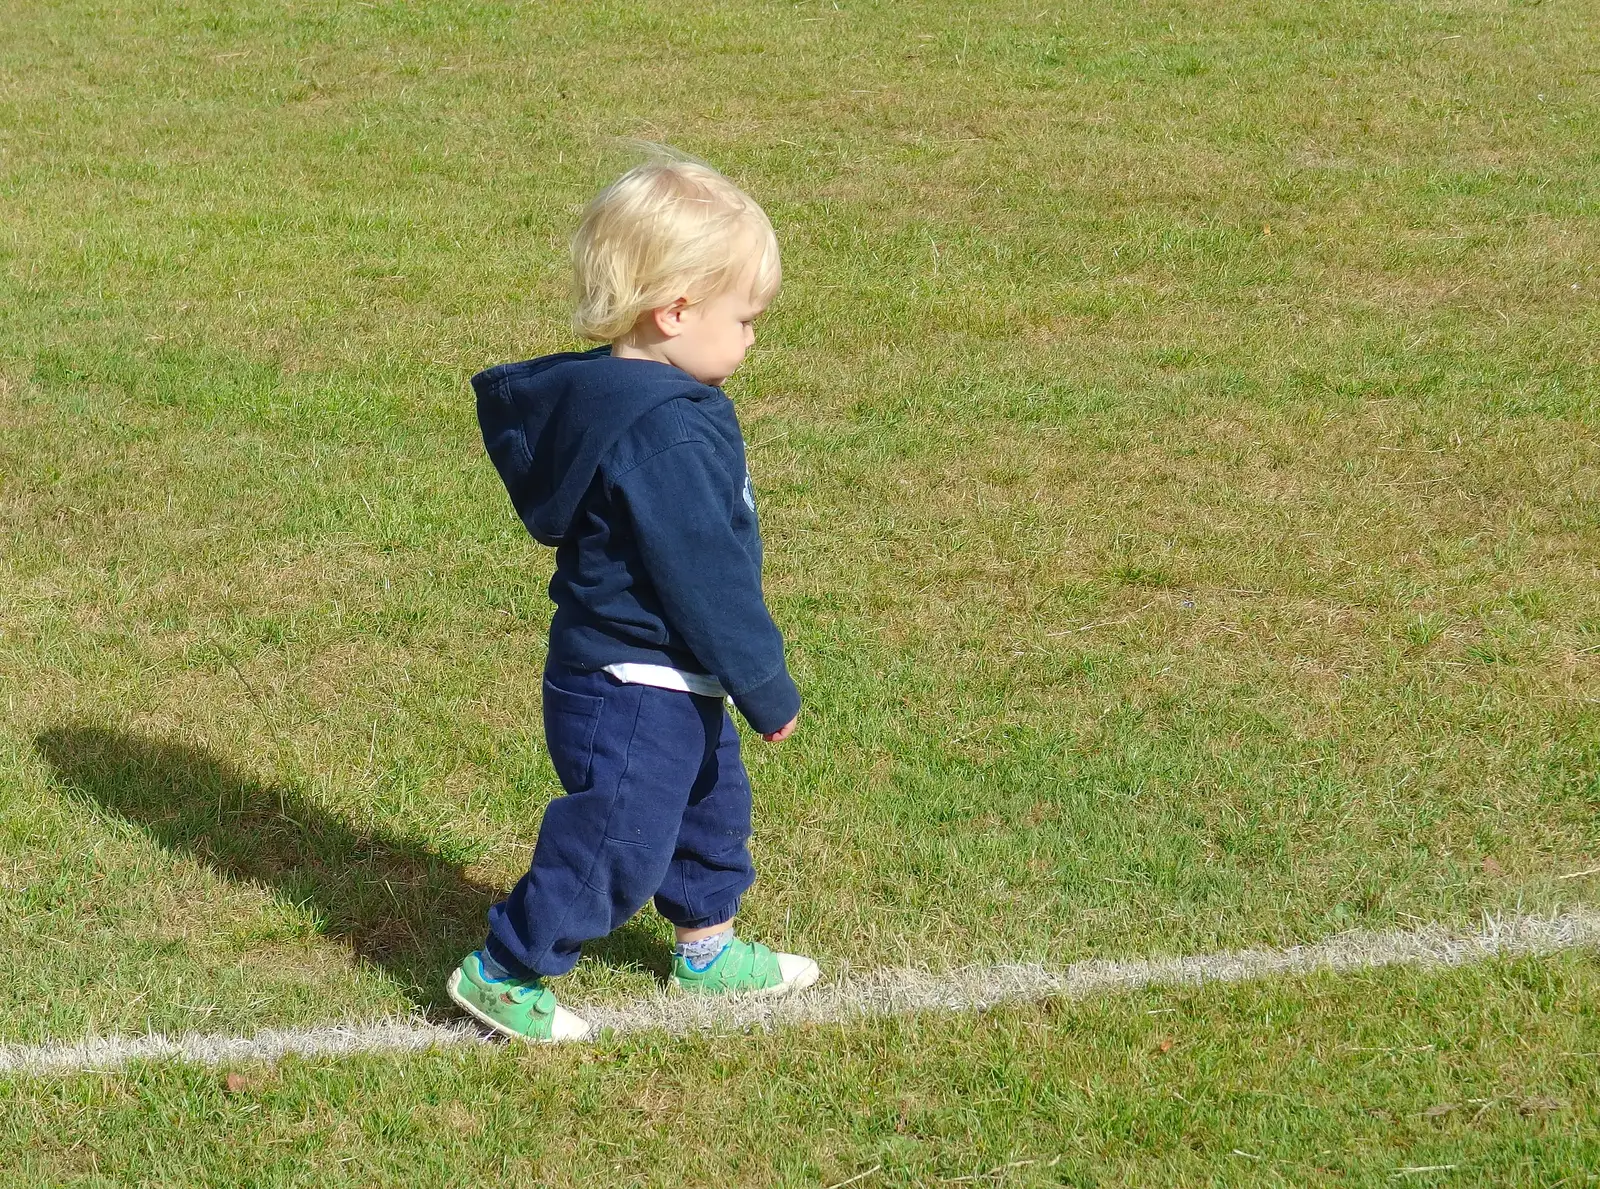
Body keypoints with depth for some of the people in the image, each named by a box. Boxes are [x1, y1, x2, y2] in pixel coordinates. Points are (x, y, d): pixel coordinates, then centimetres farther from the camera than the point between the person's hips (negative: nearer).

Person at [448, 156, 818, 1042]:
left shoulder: (613, 397, 4)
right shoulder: (666, 436, -29)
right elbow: (705, 578, -26)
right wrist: (767, 689, -15)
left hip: (673, 686, 11)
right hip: (635, 694, -11)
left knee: (711, 803, 25)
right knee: (618, 838, 0)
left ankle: (707, 949, 44)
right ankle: (503, 975, 14)